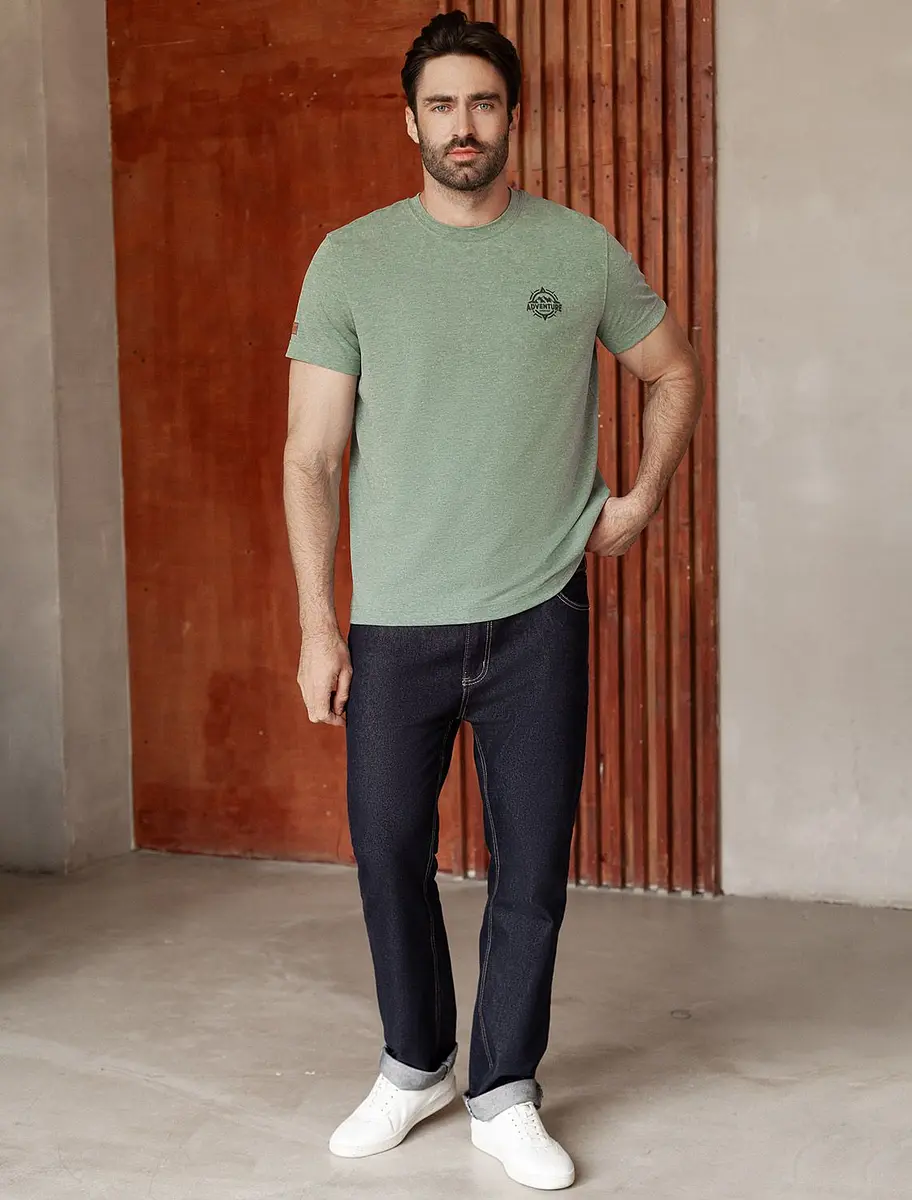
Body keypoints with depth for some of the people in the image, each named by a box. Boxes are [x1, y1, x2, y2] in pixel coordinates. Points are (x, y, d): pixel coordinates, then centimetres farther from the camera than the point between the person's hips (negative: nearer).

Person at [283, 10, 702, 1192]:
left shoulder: (583, 251, 2)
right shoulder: (351, 260, 1)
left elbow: (675, 372, 19)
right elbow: (312, 457, 0)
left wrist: (641, 498, 6)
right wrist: (318, 628, -4)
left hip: (538, 617, 0)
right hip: (395, 618, 0)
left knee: (533, 864, 5)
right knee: (389, 849, 9)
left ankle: (503, 1094, 22)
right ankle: (413, 1066, 32)